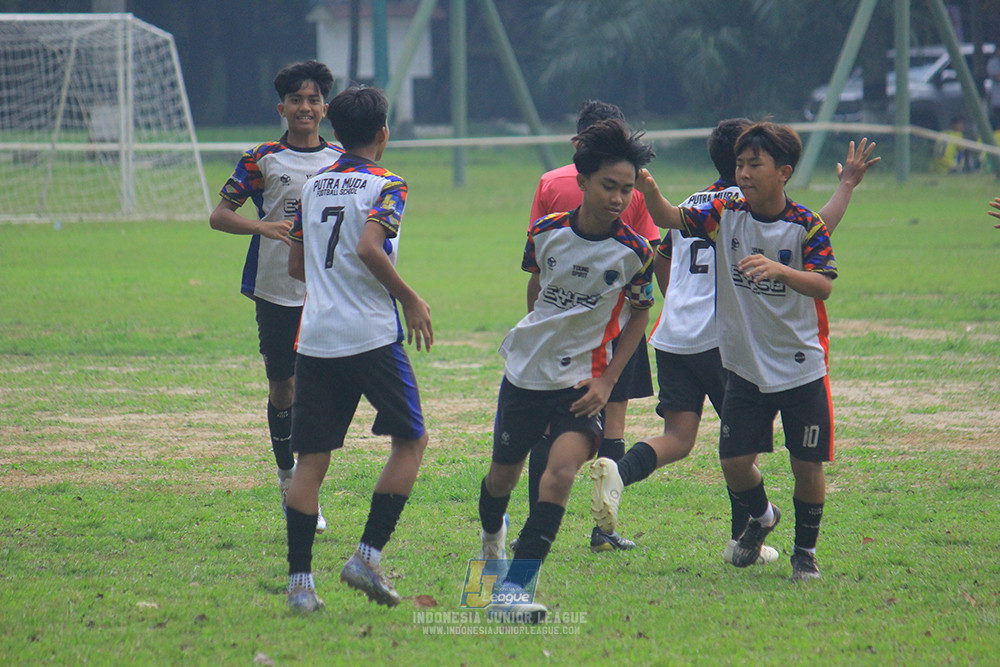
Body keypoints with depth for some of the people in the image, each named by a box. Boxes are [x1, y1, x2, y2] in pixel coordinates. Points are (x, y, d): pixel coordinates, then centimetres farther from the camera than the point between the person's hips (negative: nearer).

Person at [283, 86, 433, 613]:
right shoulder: (385, 186, -4)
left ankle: (299, 580, -2)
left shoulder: (312, 187, 13)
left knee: (310, 459, 5)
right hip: (371, 335, -5)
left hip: (315, 338, 5)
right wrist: (410, 300, -10)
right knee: (410, 441, 11)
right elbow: (369, 248, -20)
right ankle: (368, 555, 0)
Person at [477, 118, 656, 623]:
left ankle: (513, 588, -24)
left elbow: (639, 314, 3)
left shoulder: (634, 252, -11)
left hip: (583, 380, -2)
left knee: (562, 468, -24)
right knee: (503, 473, 16)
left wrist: (607, 380, -4)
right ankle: (491, 534, 53)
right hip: (525, 373, 2)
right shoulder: (546, 232, -6)